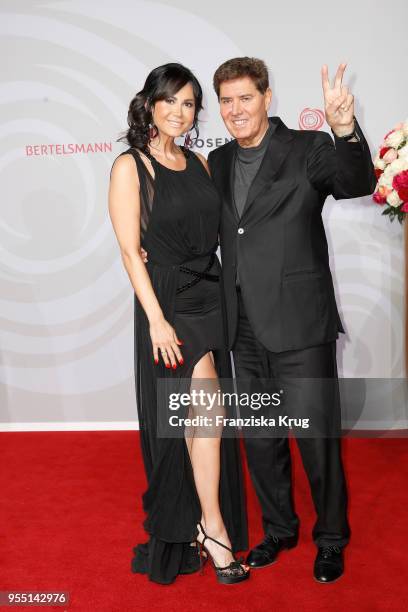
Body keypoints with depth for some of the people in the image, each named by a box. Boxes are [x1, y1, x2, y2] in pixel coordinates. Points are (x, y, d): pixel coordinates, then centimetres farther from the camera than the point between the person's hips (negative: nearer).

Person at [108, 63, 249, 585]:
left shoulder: (199, 163, 11)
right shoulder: (129, 166, -6)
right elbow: (130, 250, -11)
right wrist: (157, 321, -17)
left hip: (211, 298, 6)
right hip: (168, 303, -6)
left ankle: (190, 522, 28)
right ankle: (213, 529, 4)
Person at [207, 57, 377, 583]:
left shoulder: (308, 149, -5)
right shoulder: (219, 162, 11)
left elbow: (357, 184, -23)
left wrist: (346, 130, -41)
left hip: (299, 327, -5)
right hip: (246, 331, 6)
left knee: (317, 439, 4)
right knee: (260, 440, 17)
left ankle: (331, 539, 28)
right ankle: (278, 529, 38)